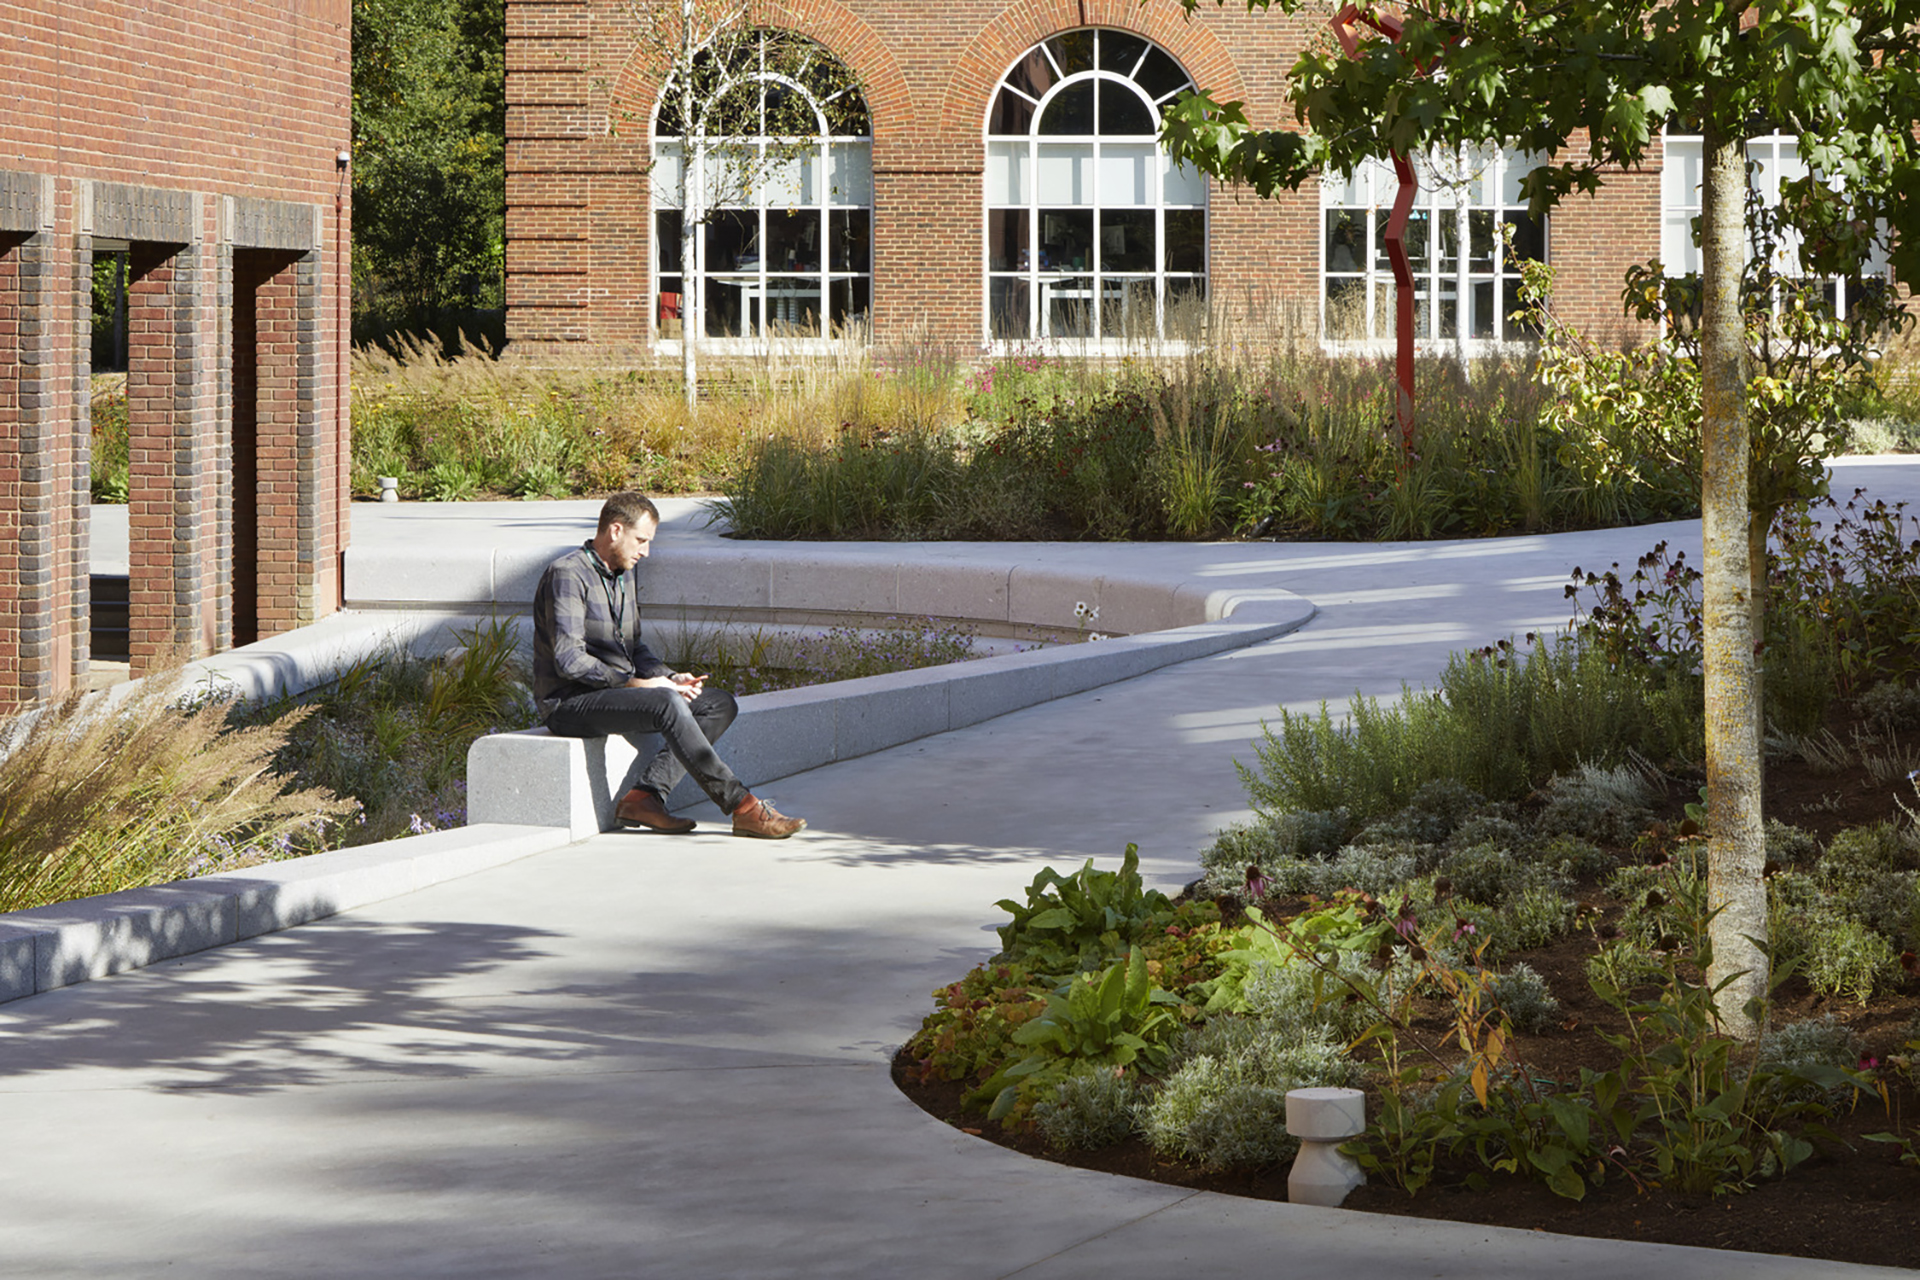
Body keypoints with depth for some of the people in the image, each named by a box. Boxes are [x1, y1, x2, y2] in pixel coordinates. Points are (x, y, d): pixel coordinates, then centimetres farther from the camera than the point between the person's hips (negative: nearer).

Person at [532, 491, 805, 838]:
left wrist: (669, 677, 3)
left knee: (720, 704, -5)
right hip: (570, 703, -10)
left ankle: (645, 796, -20)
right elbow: (569, 661, -20)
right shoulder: (567, 575, -12)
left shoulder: (622, 576, 18)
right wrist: (637, 684, -21)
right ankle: (742, 808, -31)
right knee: (667, 703, -33)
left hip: (617, 692, 10)